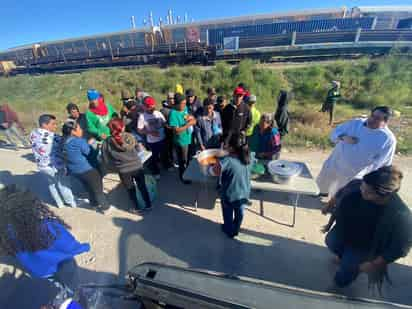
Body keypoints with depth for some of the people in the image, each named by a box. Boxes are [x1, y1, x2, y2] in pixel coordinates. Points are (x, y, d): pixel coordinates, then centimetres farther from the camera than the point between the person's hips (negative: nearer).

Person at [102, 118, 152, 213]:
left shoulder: (107, 143, -12)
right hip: (137, 167, 1)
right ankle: (148, 205, 32)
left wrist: (115, 163, 10)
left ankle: (137, 207, 36)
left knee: (130, 189, 20)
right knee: (142, 186, 19)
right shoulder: (130, 136, -9)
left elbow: (106, 160, -7)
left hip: (123, 171, 0)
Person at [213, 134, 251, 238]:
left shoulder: (227, 160, -30)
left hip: (229, 195, -4)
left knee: (228, 215, 25)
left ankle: (229, 231, 52)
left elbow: (216, 169, -43)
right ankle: (236, 230, 55)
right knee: (239, 214, 30)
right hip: (244, 194, 5)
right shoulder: (248, 158, -12)